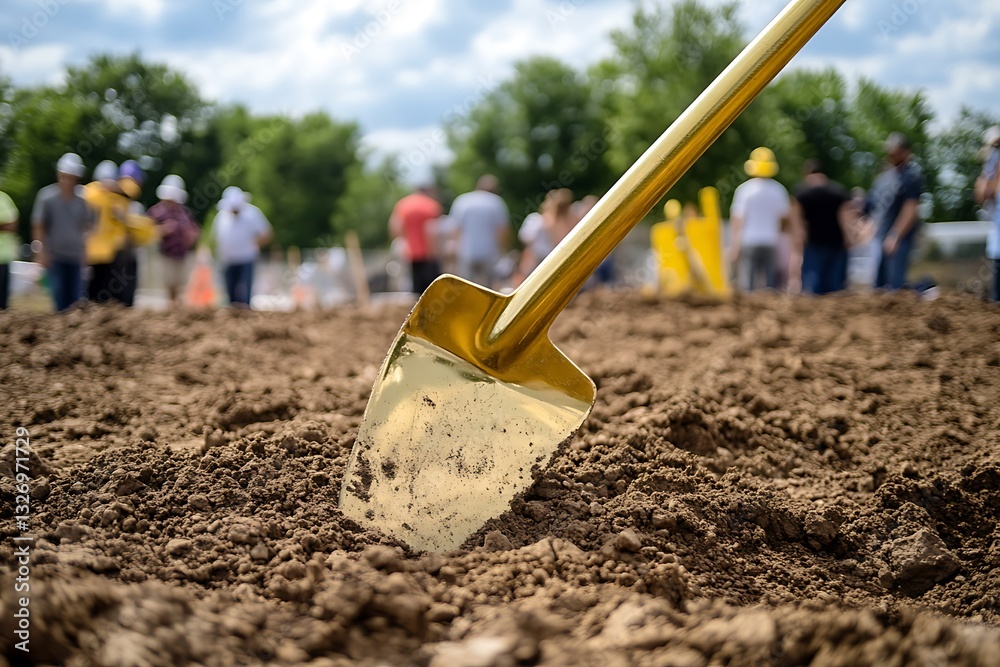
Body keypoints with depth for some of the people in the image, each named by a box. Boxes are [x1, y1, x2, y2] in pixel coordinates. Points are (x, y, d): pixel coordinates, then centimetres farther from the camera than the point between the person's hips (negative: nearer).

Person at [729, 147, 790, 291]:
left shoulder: (744, 189, -5)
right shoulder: (779, 190, 3)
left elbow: (737, 220, -7)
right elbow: (786, 217, 10)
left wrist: (734, 247, -4)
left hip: (749, 242, -2)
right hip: (771, 242, 2)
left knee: (747, 286, -1)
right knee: (771, 285, 6)